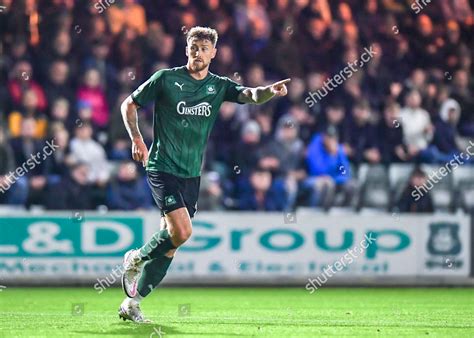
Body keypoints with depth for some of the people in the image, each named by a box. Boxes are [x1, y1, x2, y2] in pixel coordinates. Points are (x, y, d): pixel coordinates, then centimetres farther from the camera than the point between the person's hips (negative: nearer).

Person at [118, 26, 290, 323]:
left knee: (170, 242, 6)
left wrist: (269, 91, -34)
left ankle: (132, 303, 17)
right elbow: (129, 104, 7)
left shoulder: (219, 86, 6)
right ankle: (136, 259, 8)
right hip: (163, 168, -5)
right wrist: (137, 140, -5)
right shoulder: (165, 79, -3)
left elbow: (250, 95, -12)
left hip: (192, 175, 5)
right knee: (181, 232, -21)